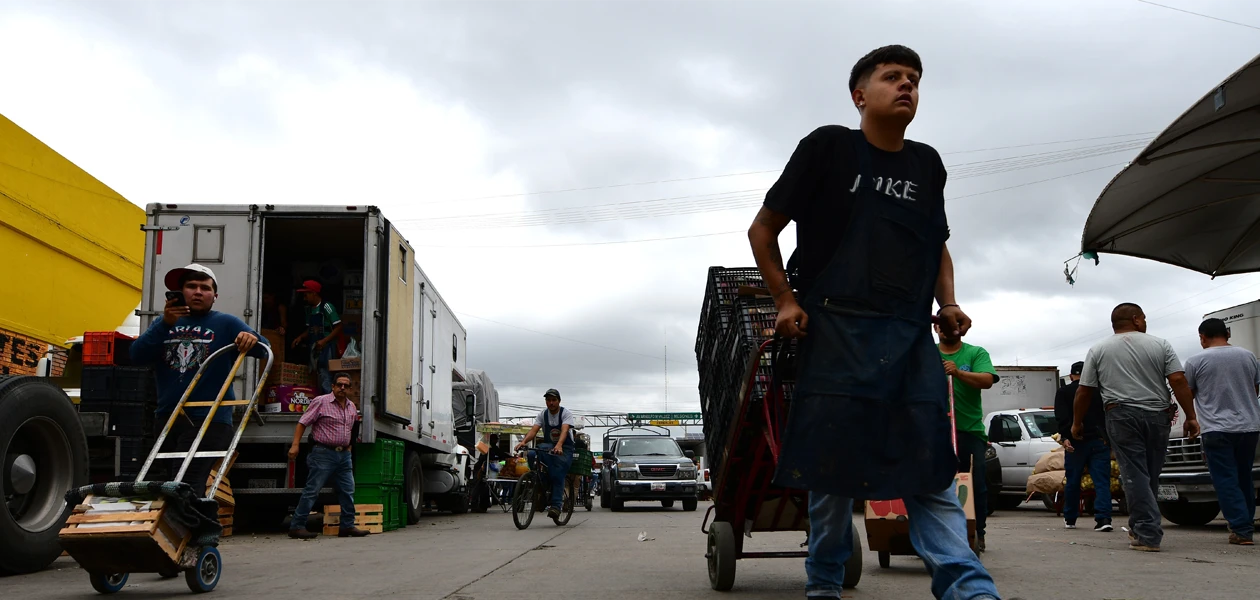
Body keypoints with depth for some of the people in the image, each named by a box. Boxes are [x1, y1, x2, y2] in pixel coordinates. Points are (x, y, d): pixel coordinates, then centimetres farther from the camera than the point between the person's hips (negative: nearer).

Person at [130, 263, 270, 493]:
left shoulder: (226, 323, 2)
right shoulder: (164, 323, 13)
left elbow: (263, 350, -8)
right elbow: (137, 356, -2)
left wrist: (252, 339, -32)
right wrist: (165, 324, -16)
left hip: (208, 421, -5)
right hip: (165, 418, 5)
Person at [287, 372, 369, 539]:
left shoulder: (352, 407, 14)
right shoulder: (321, 402, -7)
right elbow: (303, 423, -9)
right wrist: (295, 445, -17)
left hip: (344, 455, 7)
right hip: (324, 454, -7)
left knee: (348, 492, 6)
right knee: (311, 491, -5)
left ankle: (347, 526, 14)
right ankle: (296, 527, -1)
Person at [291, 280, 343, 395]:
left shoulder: (326, 307, -9)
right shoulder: (309, 309, 15)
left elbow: (338, 327, -12)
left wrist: (324, 341, -19)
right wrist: (300, 337, 7)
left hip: (325, 347, -8)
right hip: (314, 348, 8)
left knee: (325, 379, -11)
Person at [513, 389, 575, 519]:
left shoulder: (566, 413, -10)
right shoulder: (543, 415, 2)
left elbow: (564, 430, -28)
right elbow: (533, 430, -12)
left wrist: (559, 445, -48)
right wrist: (523, 442, -33)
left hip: (564, 448, -3)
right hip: (547, 445, 3)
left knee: (558, 474, -21)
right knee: (531, 455, -27)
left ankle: (556, 505, -17)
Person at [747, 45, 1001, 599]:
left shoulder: (927, 164, 17)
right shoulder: (828, 147, 4)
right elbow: (763, 230, 7)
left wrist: (948, 304, 12)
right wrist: (785, 300, -3)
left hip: (912, 336, 4)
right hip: (836, 330, -4)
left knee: (930, 466, -4)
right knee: (831, 467, -1)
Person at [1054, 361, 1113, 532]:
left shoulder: (1063, 392, 6)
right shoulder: (1099, 391, 12)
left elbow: (1061, 417, -8)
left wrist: (1065, 437, -15)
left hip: (1076, 442, -1)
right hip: (1099, 441, 1)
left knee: (1072, 482, 9)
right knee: (1102, 481, -2)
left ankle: (1070, 519, 19)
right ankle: (1103, 518, -17)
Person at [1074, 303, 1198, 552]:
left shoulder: (1098, 351, 6)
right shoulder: (1160, 345, 6)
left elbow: (1084, 392, 4)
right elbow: (1178, 381, -3)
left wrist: (1077, 422, 13)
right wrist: (1191, 416, 0)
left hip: (1122, 416, -1)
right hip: (1158, 416, 2)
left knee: (1135, 475, -3)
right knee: (1151, 475, 12)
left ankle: (1148, 534, -11)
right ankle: (1140, 529, 21)